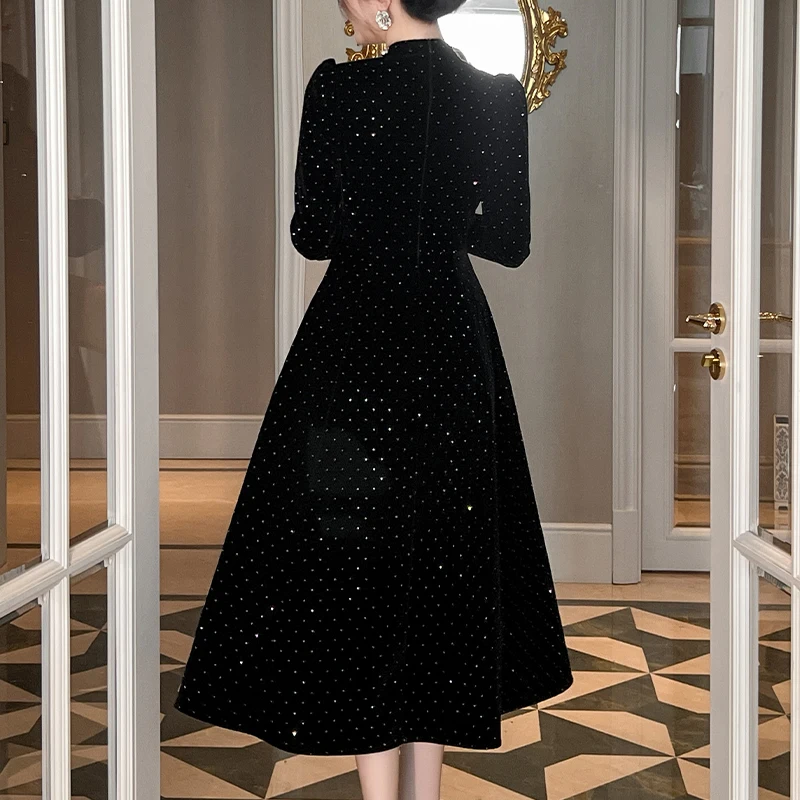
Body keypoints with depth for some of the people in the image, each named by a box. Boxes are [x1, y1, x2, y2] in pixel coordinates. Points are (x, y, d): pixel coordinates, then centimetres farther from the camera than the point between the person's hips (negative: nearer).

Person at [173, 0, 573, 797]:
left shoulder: (340, 88, -12)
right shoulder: (500, 97, -2)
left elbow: (312, 235, -7)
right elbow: (510, 240, 1)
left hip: (356, 348, -4)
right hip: (453, 348, 4)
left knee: (356, 567, 5)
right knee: (439, 557, 15)